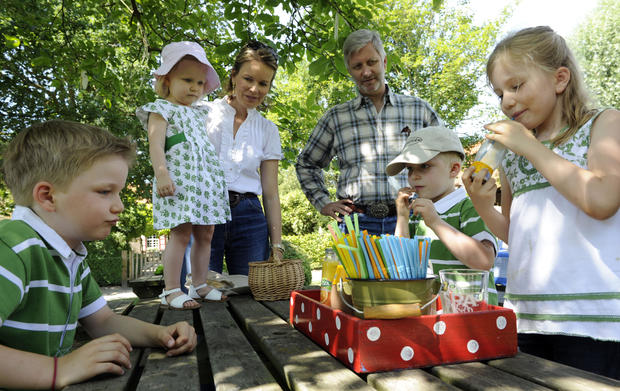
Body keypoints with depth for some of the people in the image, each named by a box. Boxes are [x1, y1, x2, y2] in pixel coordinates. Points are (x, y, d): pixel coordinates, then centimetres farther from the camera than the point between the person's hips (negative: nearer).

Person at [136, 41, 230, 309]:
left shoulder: (199, 114, 25)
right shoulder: (161, 110, 3)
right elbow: (156, 145, -9)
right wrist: (161, 174, -22)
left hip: (207, 181, 8)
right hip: (179, 181, -7)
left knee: (205, 234, 7)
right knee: (181, 234, -12)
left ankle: (200, 286, 16)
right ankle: (172, 291, -3)